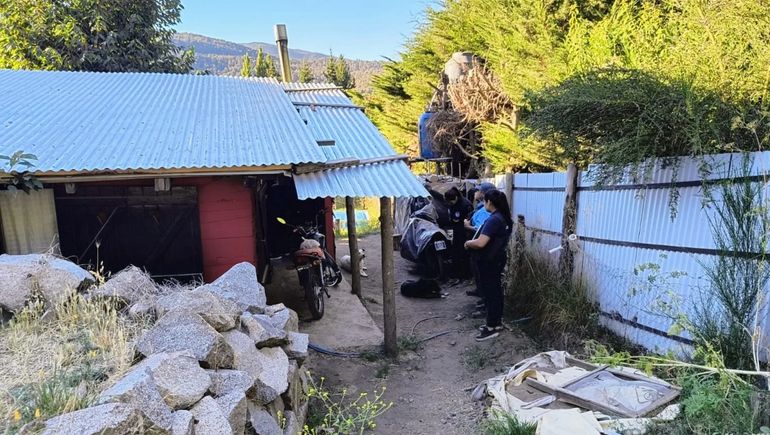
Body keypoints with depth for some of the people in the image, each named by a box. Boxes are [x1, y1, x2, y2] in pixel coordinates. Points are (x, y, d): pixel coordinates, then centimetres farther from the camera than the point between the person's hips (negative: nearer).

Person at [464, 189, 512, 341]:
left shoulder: (493, 220, -24)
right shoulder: (505, 218, 7)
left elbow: (480, 243, -31)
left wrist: (468, 243, -12)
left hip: (489, 261, -9)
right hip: (499, 258, 10)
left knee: (490, 293, 0)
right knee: (496, 290, 17)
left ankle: (492, 327, 9)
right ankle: (497, 322, 28)